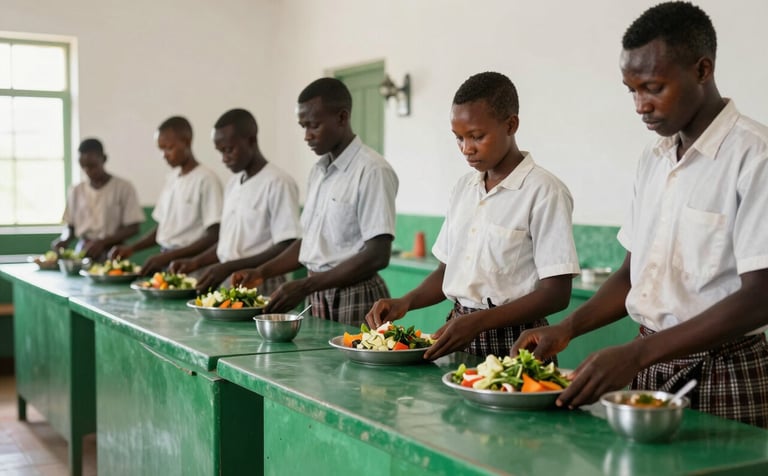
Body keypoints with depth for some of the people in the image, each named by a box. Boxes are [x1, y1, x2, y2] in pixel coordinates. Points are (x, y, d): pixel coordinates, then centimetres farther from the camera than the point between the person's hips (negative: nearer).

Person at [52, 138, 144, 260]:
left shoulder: (124, 188, -2)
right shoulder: (75, 191, 12)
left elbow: (133, 228, -4)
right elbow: (70, 226, 20)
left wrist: (102, 242, -15)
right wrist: (64, 240, -2)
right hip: (82, 253, 4)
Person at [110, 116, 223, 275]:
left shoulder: (206, 179, -8)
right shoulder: (171, 178, 14)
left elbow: (213, 236, -12)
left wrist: (168, 256, -16)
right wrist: (132, 248, 6)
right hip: (165, 262, 6)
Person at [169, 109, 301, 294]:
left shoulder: (278, 183, -11)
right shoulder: (233, 184, 15)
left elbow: (285, 250, -15)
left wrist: (229, 267, -19)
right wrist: (196, 262, 6)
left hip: (262, 289, -6)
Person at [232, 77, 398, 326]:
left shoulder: (372, 171, -14)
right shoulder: (319, 171, 12)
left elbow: (377, 256, -19)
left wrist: (305, 286, -20)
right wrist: (262, 272, 7)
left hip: (354, 299, -7)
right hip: (318, 299, 7)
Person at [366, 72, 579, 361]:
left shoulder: (544, 192, -10)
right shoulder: (464, 188, 12)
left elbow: (556, 294, -13)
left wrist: (477, 322, -21)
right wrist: (406, 302, -1)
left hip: (512, 342, -5)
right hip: (460, 338, 5)